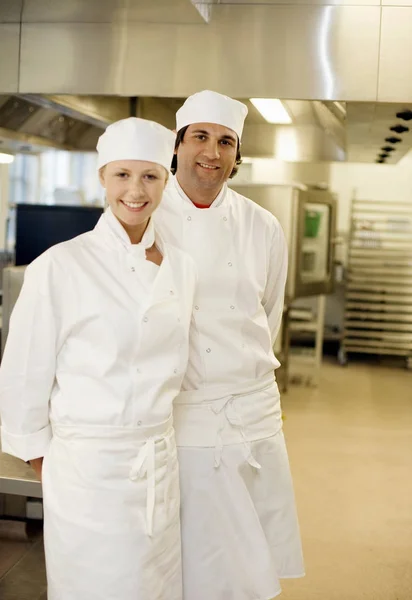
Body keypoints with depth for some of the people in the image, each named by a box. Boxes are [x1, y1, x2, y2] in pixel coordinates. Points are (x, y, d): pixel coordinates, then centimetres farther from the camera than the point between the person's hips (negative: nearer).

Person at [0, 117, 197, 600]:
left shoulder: (181, 267, 3)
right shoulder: (59, 266, -12)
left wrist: (154, 443, 11)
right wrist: (39, 454, 1)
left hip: (160, 467, 5)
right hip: (87, 468, -4)